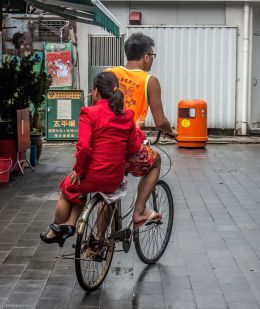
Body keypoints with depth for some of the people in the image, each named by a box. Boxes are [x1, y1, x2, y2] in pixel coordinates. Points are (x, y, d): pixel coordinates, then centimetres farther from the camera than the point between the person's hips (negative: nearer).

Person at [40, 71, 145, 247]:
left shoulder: (89, 113, -12)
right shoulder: (127, 116, 2)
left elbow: (84, 147, -20)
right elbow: (133, 148, 4)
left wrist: (78, 171, -7)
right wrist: (139, 132, 21)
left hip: (95, 177, -5)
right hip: (116, 180, 5)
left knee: (67, 189, 28)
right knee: (79, 189, 34)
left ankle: (56, 231, 41)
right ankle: (70, 224, 26)